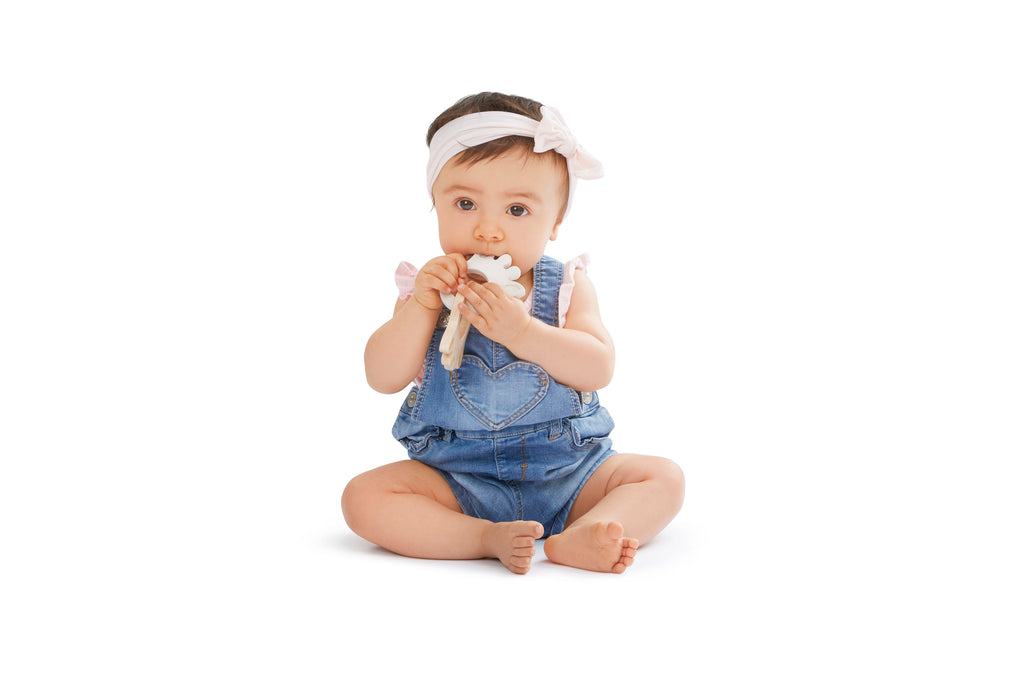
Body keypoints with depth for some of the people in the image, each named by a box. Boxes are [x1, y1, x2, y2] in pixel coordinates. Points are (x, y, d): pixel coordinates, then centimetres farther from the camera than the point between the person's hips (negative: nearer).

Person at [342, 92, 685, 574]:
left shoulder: (566, 287, -3)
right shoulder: (428, 288, 0)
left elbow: (598, 369, -16)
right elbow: (383, 378, -8)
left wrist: (521, 331, -30)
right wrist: (421, 307, -22)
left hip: (568, 474, 0)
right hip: (456, 477, 0)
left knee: (664, 479, -17)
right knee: (364, 497, -22)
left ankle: (572, 542, -37)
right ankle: (486, 538, -29)